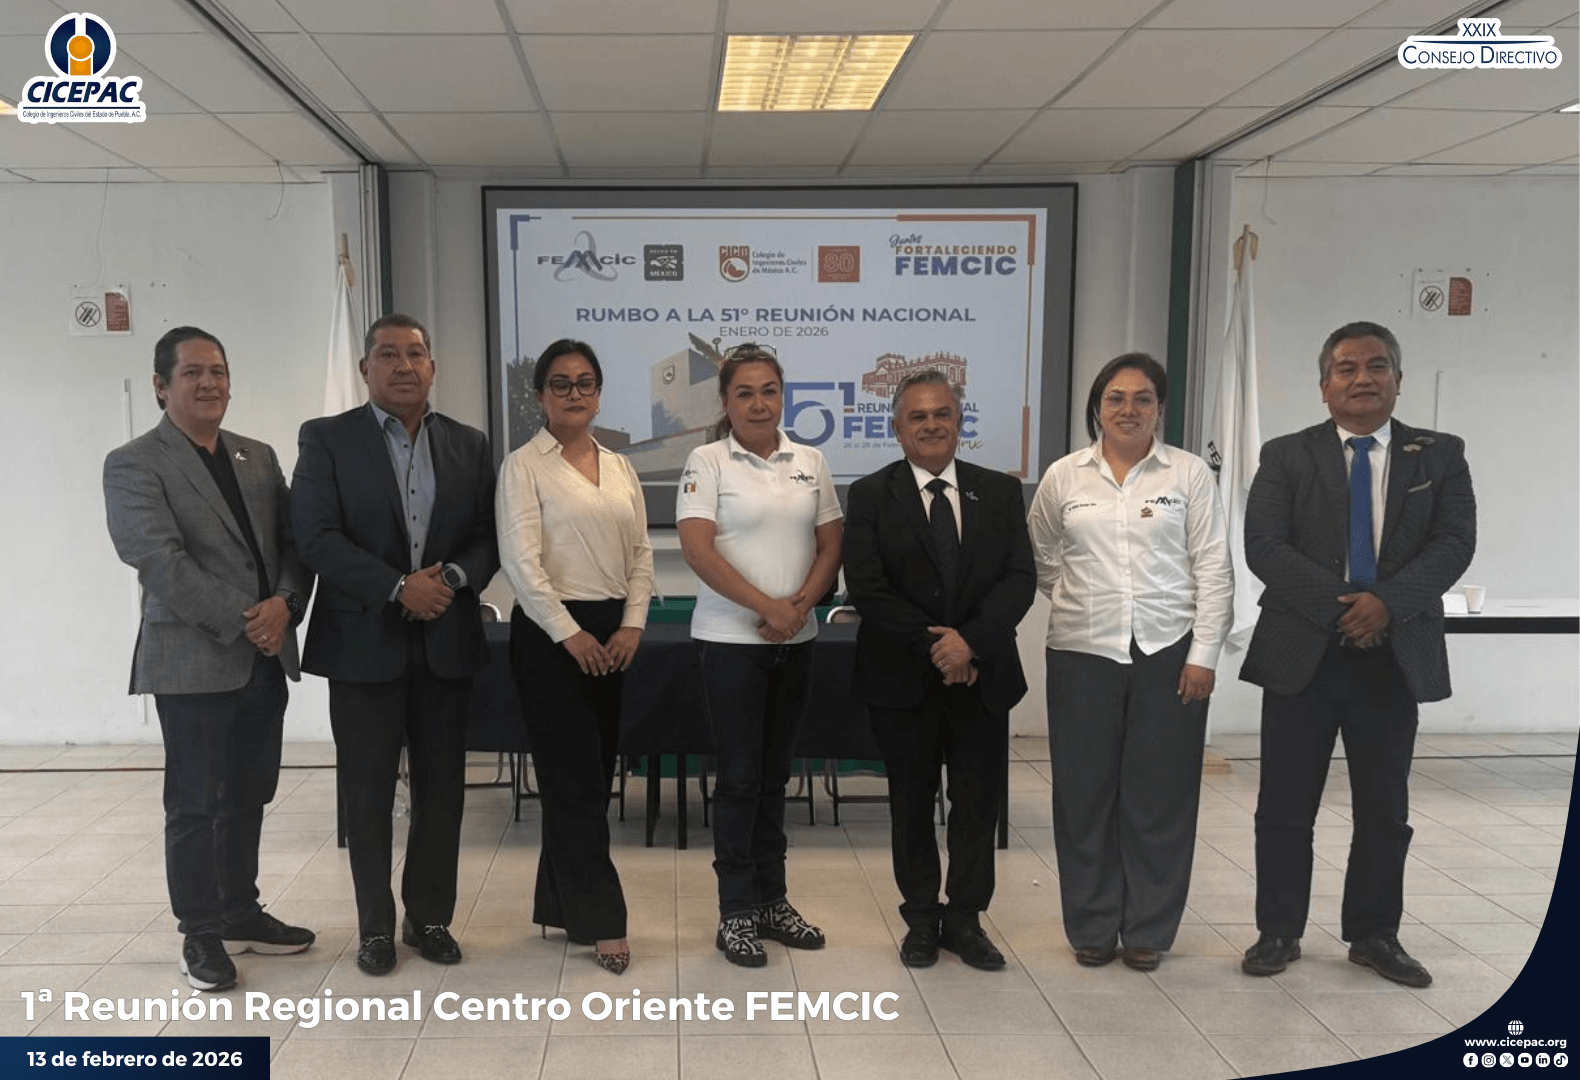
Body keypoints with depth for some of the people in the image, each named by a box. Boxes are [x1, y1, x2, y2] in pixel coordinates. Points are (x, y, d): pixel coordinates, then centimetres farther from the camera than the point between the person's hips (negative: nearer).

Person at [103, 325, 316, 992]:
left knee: (247, 798, 14)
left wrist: (284, 603, -10)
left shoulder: (259, 457, 14)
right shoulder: (134, 465, -6)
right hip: (194, 662, -6)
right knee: (195, 805, 4)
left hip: (265, 659, 6)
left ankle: (241, 913, 28)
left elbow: (294, 542, 9)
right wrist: (243, 622, -18)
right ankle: (201, 934, 17)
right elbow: (162, 563, -16)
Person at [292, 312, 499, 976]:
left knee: (441, 787, 9)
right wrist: (398, 587, -17)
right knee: (368, 791, 6)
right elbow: (316, 537, -10)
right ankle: (376, 925, 20)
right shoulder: (327, 439, 0)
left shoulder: (468, 446, 9)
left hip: (447, 641, 3)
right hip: (364, 641, -2)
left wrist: (453, 578, -13)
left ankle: (429, 916, 23)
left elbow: (489, 537, 7)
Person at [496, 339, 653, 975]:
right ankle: (600, 917, 5)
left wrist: (632, 624, -3)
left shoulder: (619, 468, 13)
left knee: (592, 774, 11)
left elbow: (641, 552, 11)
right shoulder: (524, 466, -4)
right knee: (577, 778, -3)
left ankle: (560, 903, 25)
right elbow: (521, 560, -12)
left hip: (612, 632, 6)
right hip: (551, 631, -6)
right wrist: (569, 634, -14)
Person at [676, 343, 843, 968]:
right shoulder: (708, 461, -5)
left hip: (795, 639, 5)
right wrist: (767, 606, -17)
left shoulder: (810, 463, 9)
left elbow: (831, 544, 8)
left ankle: (771, 900, 24)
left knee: (774, 775, 13)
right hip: (731, 640, -4)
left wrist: (802, 603, -9)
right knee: (739, 776, 1)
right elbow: (697, 549, -14)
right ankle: (737, 912, 12)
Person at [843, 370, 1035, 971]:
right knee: (912, 803, 10)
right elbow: (865, 588, -9)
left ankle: (965, 920, 22)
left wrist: (971, 640, -17)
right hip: (903, 679, -1)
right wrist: (934, 645, -15)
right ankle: (922, 920, 25)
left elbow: (1020, 579, -3)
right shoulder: (871, 497, -1)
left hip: (983, 676, 2)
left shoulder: (1000, 492, 5)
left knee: (978, 802, 7)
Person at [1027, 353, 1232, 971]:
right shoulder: (1064, 476, 5)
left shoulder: (1190, 475, 0)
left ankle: (1148, 931, 18)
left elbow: (1213, 570, -2)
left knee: (1160, 794, 5)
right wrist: (1082, 603, 11)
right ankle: (1092, 927, 19)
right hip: (1083, 654, 1)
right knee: (1086, 793, 6)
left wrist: (1203, 655, -7)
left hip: (1168, 654, -1)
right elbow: (1042, 560, 16)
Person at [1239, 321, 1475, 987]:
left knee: (1384, 809, 11)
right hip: (1302, 654, -1)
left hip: (1395, 654, 1)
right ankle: (1278, 932, 20)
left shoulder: (1440, 456, 6)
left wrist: (1387, 601, -19)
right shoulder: (1286, 457, 1)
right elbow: (1264, 547, -9)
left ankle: (1374, 935, 27)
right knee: (1285, 807, 6)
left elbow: (1454, 543, -4)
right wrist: (1340, 605, -18)